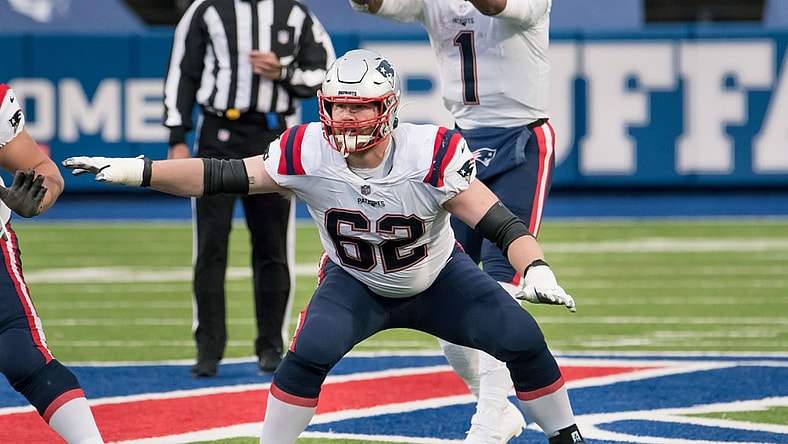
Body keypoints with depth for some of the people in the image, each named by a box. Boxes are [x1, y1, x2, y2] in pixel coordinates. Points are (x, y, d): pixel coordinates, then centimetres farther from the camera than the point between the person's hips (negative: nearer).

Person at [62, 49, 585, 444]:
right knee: (310, 353, -26)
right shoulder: (310, 155, -27)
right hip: (355, 283, 0)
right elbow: (219, 176, -23)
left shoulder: (430, 156, -33)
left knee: (522, 341, -11)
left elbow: (500, 223, -36)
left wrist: (536, 269, -55)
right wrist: (136, 170, -32)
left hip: (437, 279, 0)